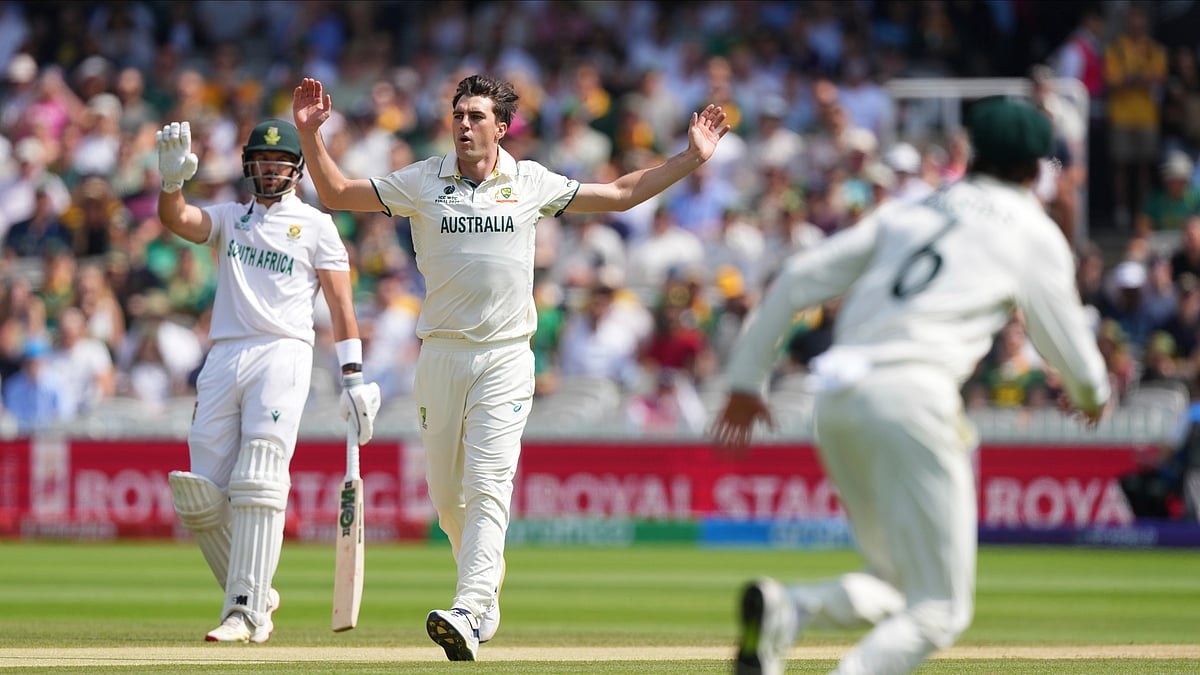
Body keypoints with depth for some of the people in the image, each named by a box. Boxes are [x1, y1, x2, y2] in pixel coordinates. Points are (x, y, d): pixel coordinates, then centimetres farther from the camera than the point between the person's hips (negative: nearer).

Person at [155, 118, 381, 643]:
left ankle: (246, 613, -22)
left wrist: (353, 377, -5)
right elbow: (175, 218, 1)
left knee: (259, 483, -18)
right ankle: (255, 596, 13)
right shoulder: (229, 219, 20)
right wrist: (173, 179, -21)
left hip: (283, 355, -4)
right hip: (223, 359, 4)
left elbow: (340, 303, 5)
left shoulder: (316, 226, 11)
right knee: (202, 498, -3)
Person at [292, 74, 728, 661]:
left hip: (504, 359, -2)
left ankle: (467, 614, -27)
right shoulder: (423, 182, 5)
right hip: (441, 354, 2)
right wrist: (310, 133, -8)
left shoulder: (532, 183, 6)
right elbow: (337, 194, 5)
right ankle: (488, 587, 32)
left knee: (487, 486, -16)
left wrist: (691, 157, 10)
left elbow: (619, 194, 15)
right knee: (445, 493, 6)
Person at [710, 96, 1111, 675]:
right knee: (939, 609, -2)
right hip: (911, 395, -6)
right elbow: (1066, 344, 14)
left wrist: (745, 379, 18)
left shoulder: (906, 211, 23)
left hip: (834, 405, 6)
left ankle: (784, 606, -13)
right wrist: (1092, 394, 37)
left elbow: (797, 280, 15)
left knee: (895, 588, 18)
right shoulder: (1033, 231, 11)